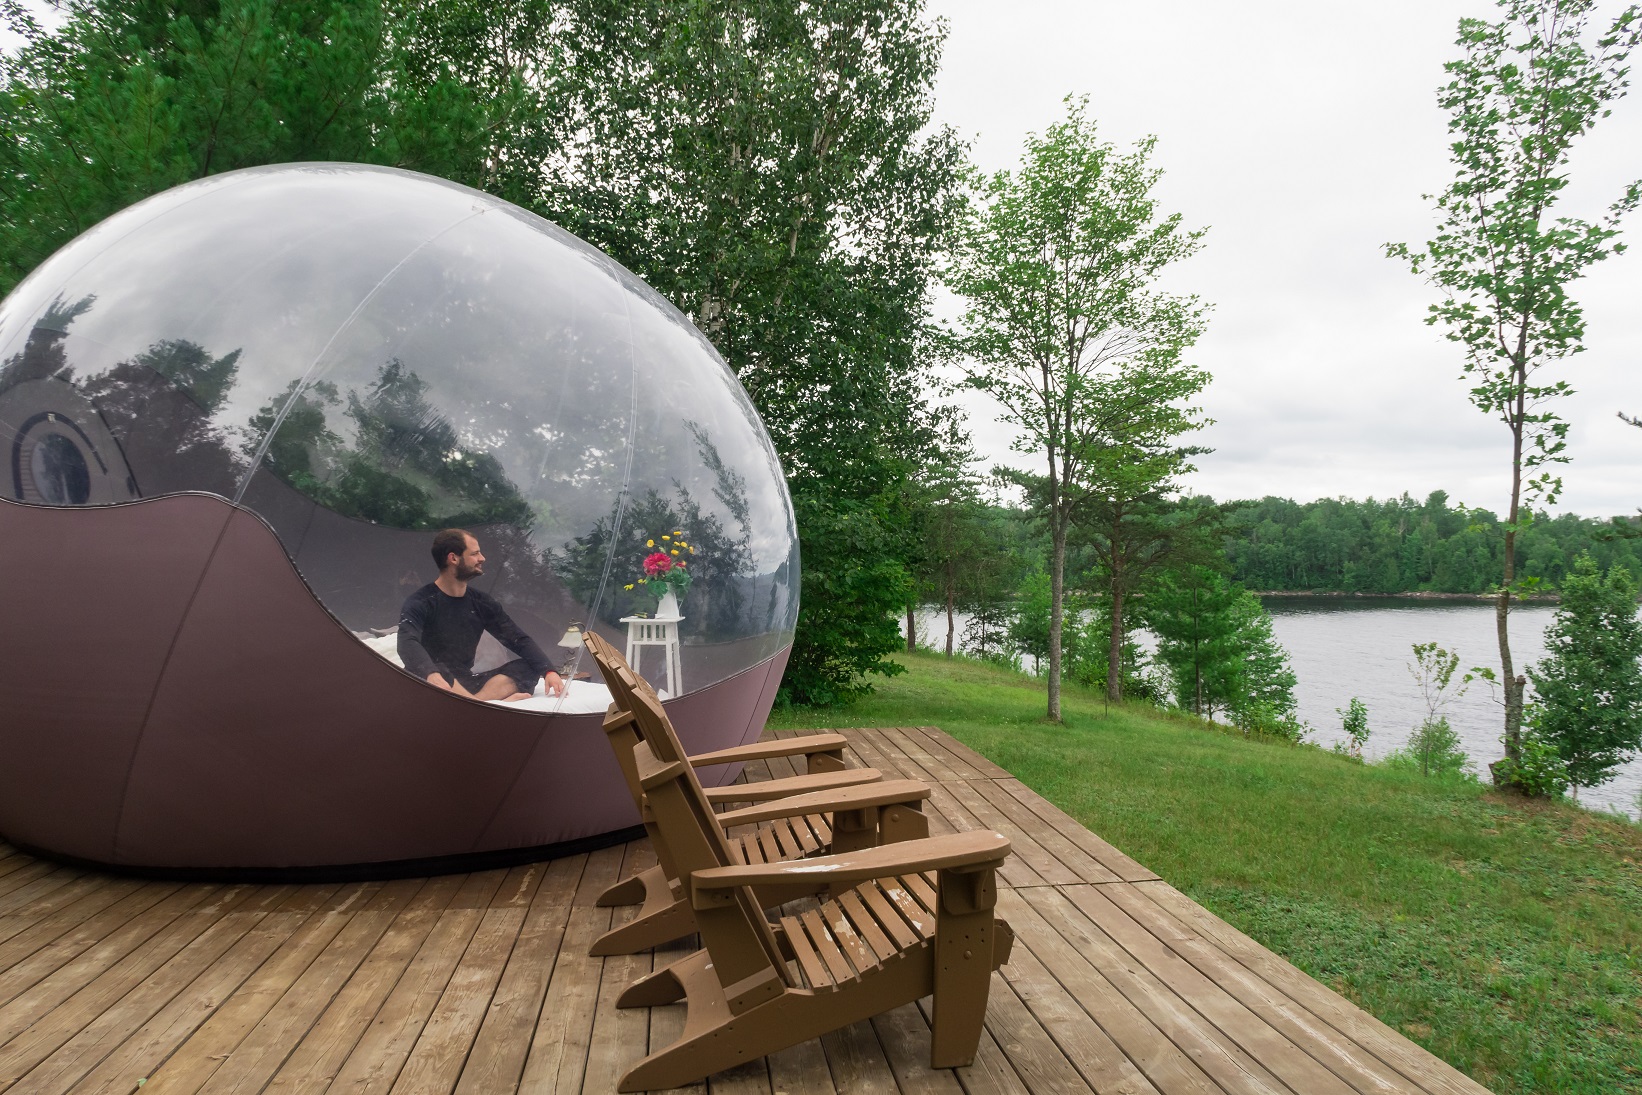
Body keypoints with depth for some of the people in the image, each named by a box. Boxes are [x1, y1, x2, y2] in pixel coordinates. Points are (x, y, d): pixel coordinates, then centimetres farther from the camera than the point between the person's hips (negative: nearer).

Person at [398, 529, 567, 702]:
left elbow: (519, 640, 4)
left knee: (528, 668, -14)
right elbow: (407, 643, -28)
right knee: (423, 673, -38)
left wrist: (549, 671, -14)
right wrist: (432, 674, -50)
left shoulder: (481, 602, 8)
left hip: (466, 684, 5)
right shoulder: (420, 602, -9)